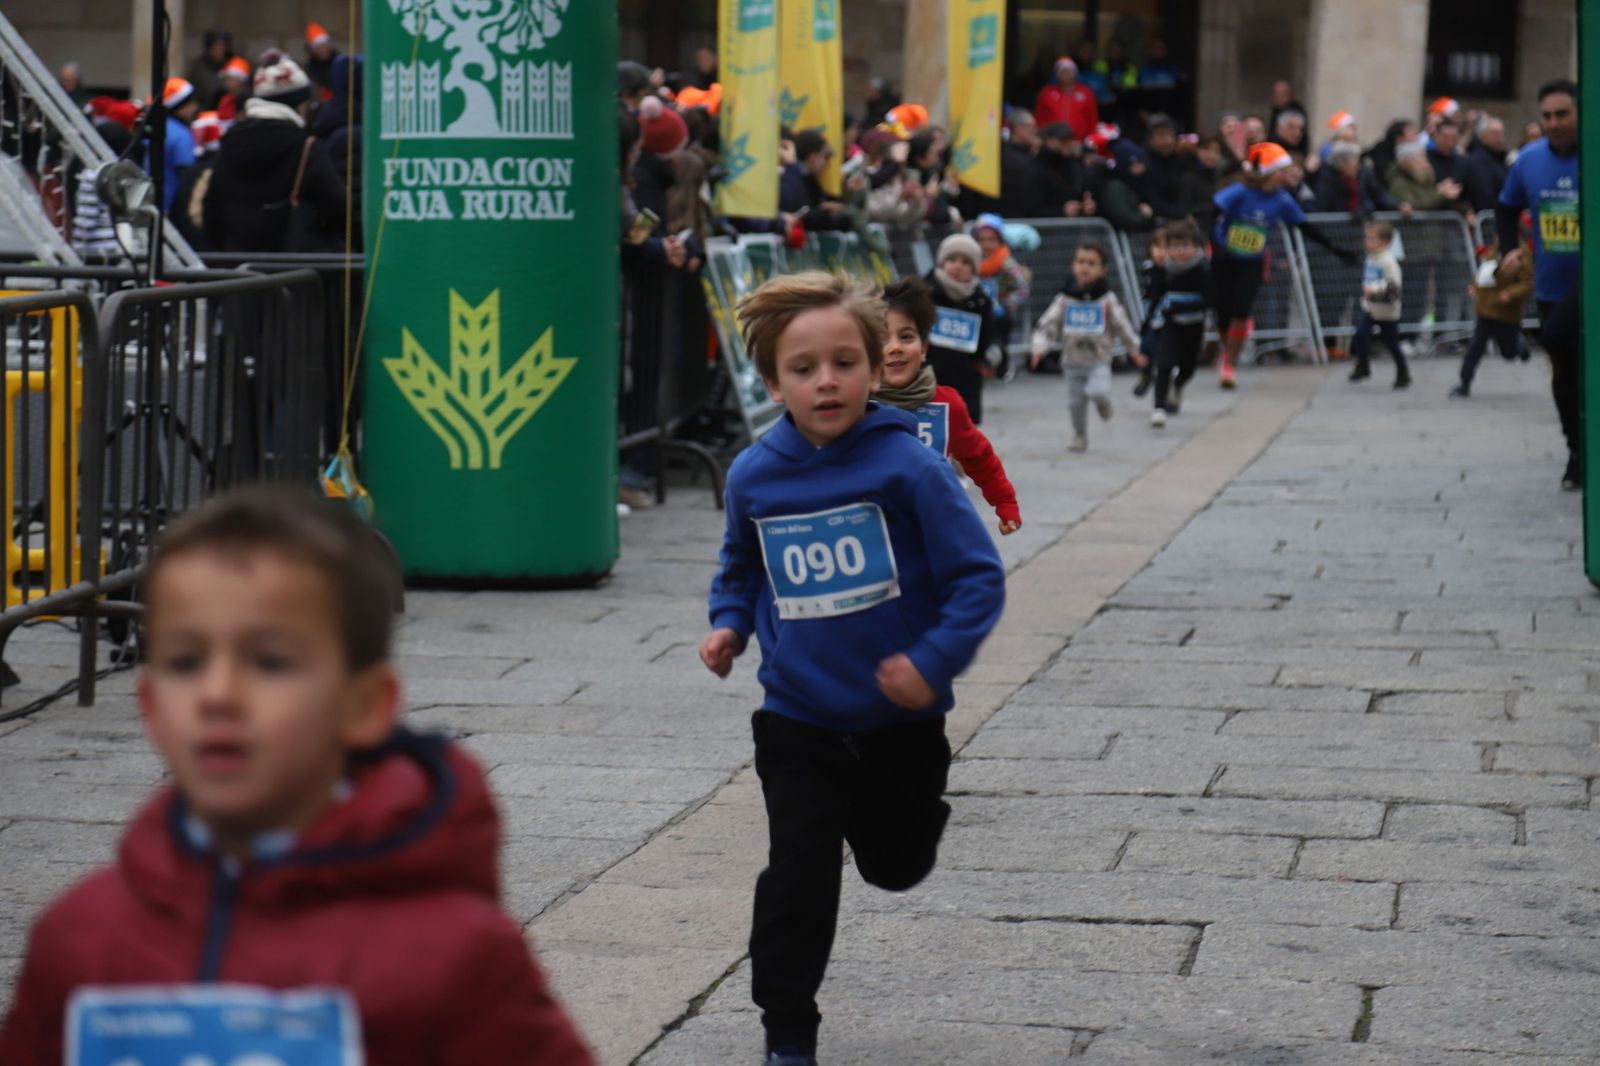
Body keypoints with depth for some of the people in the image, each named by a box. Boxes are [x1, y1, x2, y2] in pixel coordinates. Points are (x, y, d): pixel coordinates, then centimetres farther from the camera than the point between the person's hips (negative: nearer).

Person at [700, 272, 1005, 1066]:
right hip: (798, 723, 1)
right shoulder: (754, 476, -4)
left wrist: (934, 661, -22)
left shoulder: (907, 466, -16)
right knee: (799, 873, -7)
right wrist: (730, 627, -1)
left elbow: (979, 577, -13)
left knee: (895, 867, 18)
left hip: (899, 721, -1)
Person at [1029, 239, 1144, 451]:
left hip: (1099, 360, -2)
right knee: (1076, 402, 7)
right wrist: (1040, 347, -16)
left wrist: (1134, 349, 11)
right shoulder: (1064, 299, -3)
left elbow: (1122, 325, 5)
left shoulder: (1107, 299, -5)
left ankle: (1103, 401, 11)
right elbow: (1047, 324, -3)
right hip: (1073, 361, 2)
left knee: (1098, 390, -25)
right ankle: (1080, 436, 27)